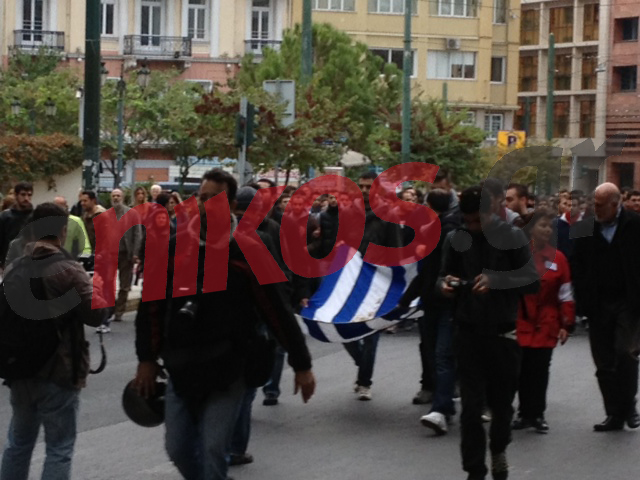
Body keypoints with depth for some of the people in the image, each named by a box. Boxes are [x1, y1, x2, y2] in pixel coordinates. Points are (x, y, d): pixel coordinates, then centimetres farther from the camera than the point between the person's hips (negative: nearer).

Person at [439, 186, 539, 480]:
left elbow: (532, 282, -10)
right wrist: (444, 284, -14)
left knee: (502, 403, 12)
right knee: (471, 406, -3)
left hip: (503, 333, -1)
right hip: (468, 333, 1)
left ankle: (499, 450, 40)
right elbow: (443, 277, 11)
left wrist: (496, 280, -26)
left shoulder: (512, 237, -4)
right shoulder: (455, 240, 2)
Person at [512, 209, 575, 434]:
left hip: (546, 324, 1)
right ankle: (525, 413, 13)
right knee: (523, 369, 2)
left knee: (540, 370, 3)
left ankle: (537, 415, 12)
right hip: (521, 323, -1)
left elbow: (565, 295, 4)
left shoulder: (558, 258, 1)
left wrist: (566, 324, 0)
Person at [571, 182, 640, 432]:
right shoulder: (585, 230, 2)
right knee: (604, 363, 6)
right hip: (599, 306, 3)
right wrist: (583, 303, -4)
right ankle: (614, 414, 16)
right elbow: (577, 268, 4)